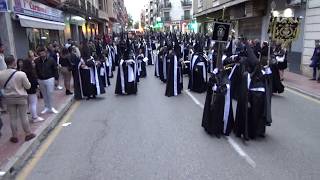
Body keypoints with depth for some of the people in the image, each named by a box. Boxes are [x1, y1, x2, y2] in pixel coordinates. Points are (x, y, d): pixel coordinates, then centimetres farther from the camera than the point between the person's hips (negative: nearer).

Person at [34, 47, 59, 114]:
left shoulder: (51, 60, -7)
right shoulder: (36, 61, -3)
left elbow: (55, 69, -2)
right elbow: (35, 71, 4)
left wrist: (56, 78, -5)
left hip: (49, 79, -3)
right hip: (40, 80, 3)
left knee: (50, 94, 0)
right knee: (44, 95, 12)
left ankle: (51, 107, 14)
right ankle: (46, 107, 23)